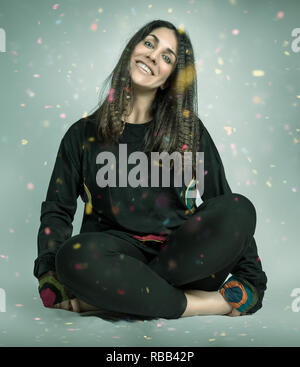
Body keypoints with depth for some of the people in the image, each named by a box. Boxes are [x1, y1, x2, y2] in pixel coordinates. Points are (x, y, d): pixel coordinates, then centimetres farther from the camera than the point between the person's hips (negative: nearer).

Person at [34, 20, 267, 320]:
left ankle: (112, 293, -22)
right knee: (74, 256, -33)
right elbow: (57, 210, 10)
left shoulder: (189, 131, 12)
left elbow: (228, 208, 8)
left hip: (182, 255, 2)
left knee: (239, 208, -26)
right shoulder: (84, 133, 12)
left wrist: (251, 283, -3)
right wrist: (51, 281, -6)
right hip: (120, 252, -1)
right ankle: (210, 304, -23)